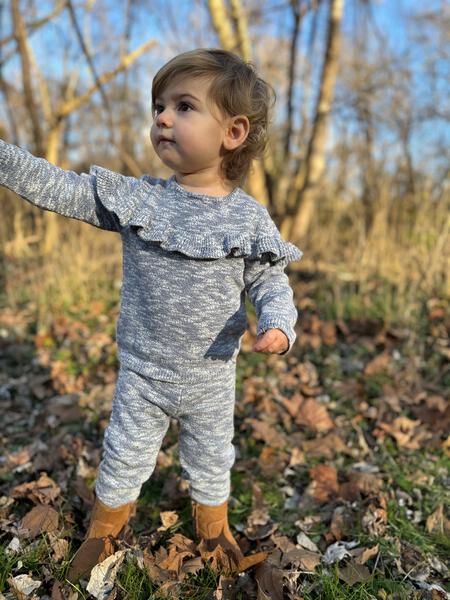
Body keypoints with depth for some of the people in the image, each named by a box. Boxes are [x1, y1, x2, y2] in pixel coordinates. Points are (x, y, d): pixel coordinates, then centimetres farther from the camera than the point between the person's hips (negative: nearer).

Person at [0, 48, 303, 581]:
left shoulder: (249, 217, -11)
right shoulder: (135, 197, -9)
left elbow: (270, 281, -6)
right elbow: (59, 189, -9)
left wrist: (279, 323, -25)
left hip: (212, 378, 0)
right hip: (141, 373, 1)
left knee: (211, 462, 22)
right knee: (124, 458, 20)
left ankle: (213, 528, 51)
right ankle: (103, 530, 49)